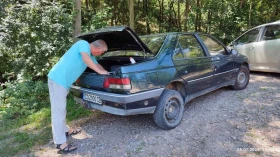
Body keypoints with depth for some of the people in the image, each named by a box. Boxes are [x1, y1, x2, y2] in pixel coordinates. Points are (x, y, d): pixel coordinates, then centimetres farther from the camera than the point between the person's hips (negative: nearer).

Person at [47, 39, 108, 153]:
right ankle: (60, 142, 0)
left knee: (61, 108, 20)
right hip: (58, 79, -10)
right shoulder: (84, 44, -10)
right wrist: (100, 72, -18)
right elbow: (85, 59, -25)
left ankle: (64, 130, 36)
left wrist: (106, 72, 27)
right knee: (58, 110, -7)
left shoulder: (90, 55, 17)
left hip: (64, 80, 10)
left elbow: (96, 65, 31)